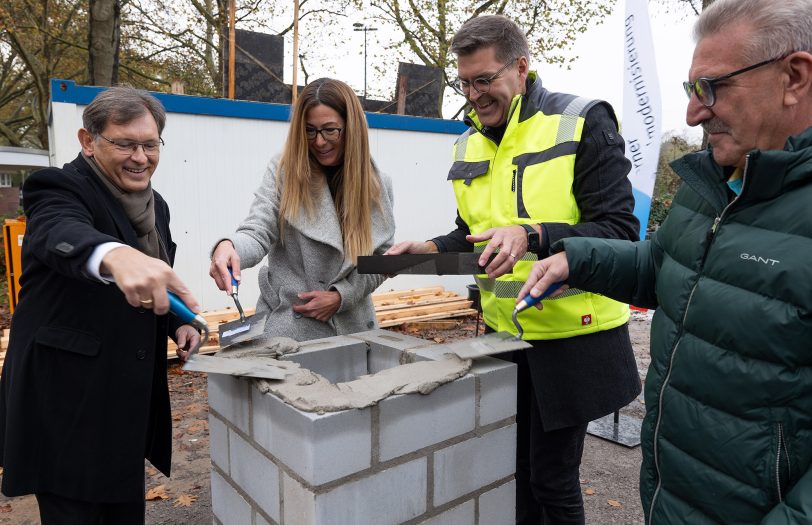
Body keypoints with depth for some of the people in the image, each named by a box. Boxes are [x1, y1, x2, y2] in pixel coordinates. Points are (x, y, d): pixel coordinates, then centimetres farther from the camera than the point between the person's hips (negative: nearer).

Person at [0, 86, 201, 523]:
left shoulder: (155, 205, 9)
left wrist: (177, 323, 0)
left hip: (130, 400, 7)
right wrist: (117, 255, -59)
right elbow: (61, 234, -37)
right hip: (65, 403, -6)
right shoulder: (58, 189, -13)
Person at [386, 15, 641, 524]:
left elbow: (619, 230, -18)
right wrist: (430, 249, -3)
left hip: (572, 337, -5)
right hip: (502, 335, 6)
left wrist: (532, 236, -33)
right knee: (512, 473, 18)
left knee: (552, 480, 8)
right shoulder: (469, 143, 8)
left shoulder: (583, 122, -11)